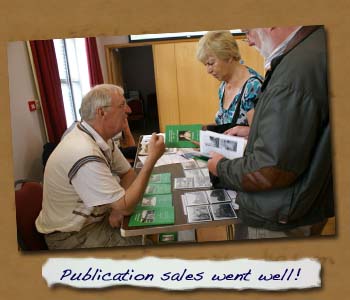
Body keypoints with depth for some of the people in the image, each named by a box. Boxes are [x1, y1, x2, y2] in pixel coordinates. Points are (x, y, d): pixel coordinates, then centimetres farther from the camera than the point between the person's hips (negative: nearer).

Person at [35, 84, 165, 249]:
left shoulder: (102, 137, -4)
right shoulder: (84, 154, -33)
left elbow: (128, 174, 7)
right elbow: (125, 206, -28)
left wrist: (118, 207, -13)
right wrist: (152, 158, -26)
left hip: (94, 217, 8)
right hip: (72, 236, -8)